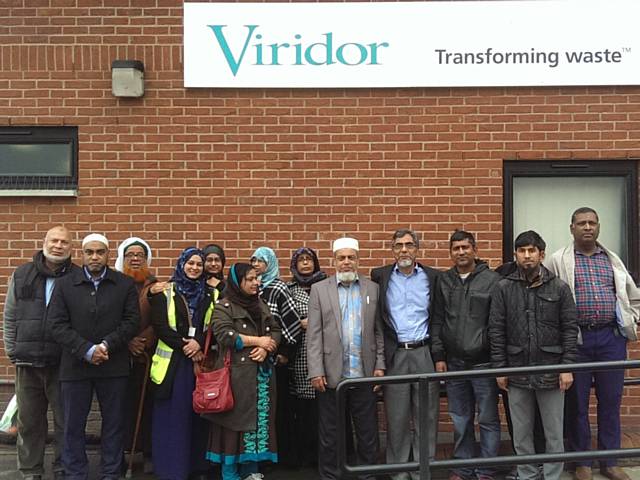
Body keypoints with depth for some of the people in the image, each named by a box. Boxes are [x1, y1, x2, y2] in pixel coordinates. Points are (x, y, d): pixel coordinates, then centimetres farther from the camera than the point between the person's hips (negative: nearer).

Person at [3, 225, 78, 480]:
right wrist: (12, 352, 7)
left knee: (65, 421, 6)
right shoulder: (21, 275, 6)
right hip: (27, 363, 2)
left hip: (63, 363, -2)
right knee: (29, 421, 12)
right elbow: (9, 318, 11)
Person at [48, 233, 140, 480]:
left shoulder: (125, 284, 3)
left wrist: (106, 345, -15)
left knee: (114, 423, 8)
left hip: (114, 366, 0)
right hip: (75, 365, 0)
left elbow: (132, 321, -2)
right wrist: (86, 350, -15)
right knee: (73, 425, 9)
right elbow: (57, 324, -4)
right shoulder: (64, 284, 3)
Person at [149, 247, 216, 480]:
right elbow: (159, 326, -4)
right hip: (172, 361, -2)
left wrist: (199, 344, -13)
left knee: (198, 414, 4)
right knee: (173, 416, -1)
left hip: (201, 361, 2)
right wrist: (185, 345, -13)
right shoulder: (165, 292, 4)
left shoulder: (211, 295, 11)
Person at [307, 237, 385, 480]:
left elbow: (379, 331, 7)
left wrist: (380, 365, 0)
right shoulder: (319, 289, 3)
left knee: (368, 433, 9)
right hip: (331, 375, -1)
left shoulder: (373, 288, 7)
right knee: (330, 435, 8)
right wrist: (316, 371, -7)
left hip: (364, 375, 1)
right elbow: (314, 335, -1)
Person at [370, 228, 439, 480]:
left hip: (425, 354, 0)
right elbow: (374, 317, 3)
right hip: (394, 355, 0)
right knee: (396, 418, 5)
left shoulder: (433, 277, 4)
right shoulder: (380, 276, 4)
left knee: (427, 417, 6)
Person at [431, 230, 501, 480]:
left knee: (488, 419, 5)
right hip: (453, 363, 3)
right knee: (460, 420, 12)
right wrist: (439, 356, 4)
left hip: (483, 362, -3)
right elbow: (437, 321, 9)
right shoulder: (444, 281, 7)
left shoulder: (491, 279, -4)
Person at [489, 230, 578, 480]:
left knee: (554, 433, 8)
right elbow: (496, 330, 1)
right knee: (521, 433, 11)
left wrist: (567, 366, -6)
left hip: (551, 371, -1)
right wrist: (499, 368, -2)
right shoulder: (503, 288, 1)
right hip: (517, 372, 1)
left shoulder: (560, 288, 0)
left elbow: (570, 329, 0)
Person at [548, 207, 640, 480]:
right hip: (576, 338, -3)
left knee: (611, 401, 8)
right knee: (577, 402, 5)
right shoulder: (559, 261, 0)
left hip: (611, 338, 3)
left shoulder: (613, 260, 12)